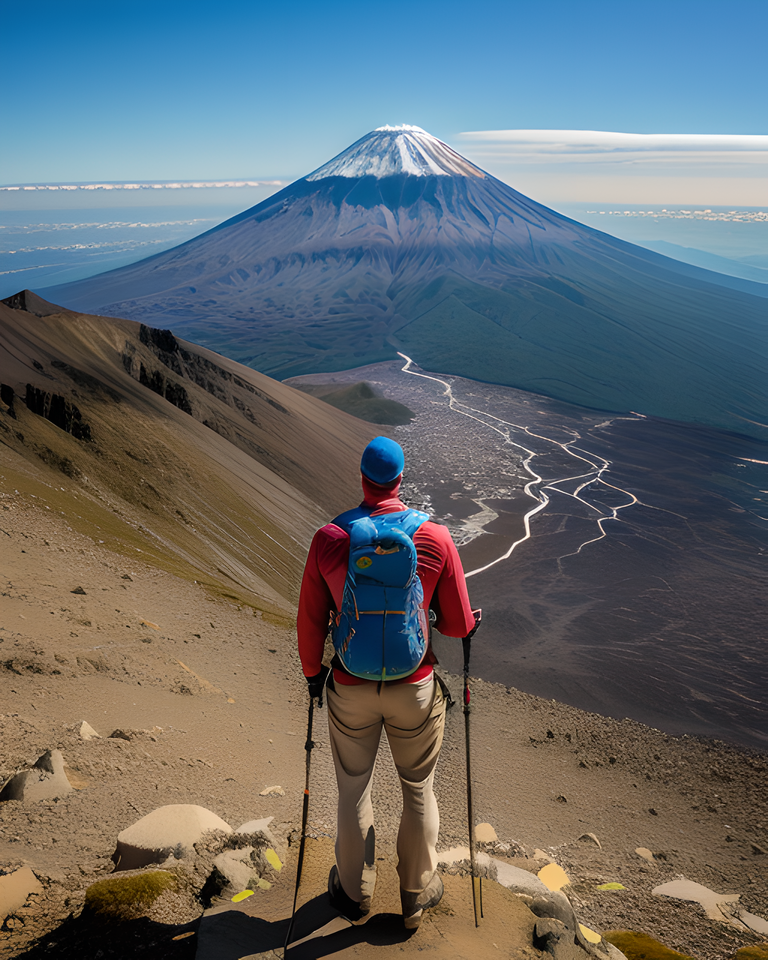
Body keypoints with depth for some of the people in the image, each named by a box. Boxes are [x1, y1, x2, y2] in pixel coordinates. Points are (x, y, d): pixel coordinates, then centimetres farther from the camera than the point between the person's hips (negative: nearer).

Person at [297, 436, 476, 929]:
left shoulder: (328, 539, -13)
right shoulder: (436, 538, -14)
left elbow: (310, 623, -5)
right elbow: (459, 625, -8)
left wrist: (313, 672, 13)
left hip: (351, 688, 1)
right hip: (415, 687, 0)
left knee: (354, 790, 20)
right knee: (419, 789, 20)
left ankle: (355, 893, 40)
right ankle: (417, 893, 39)